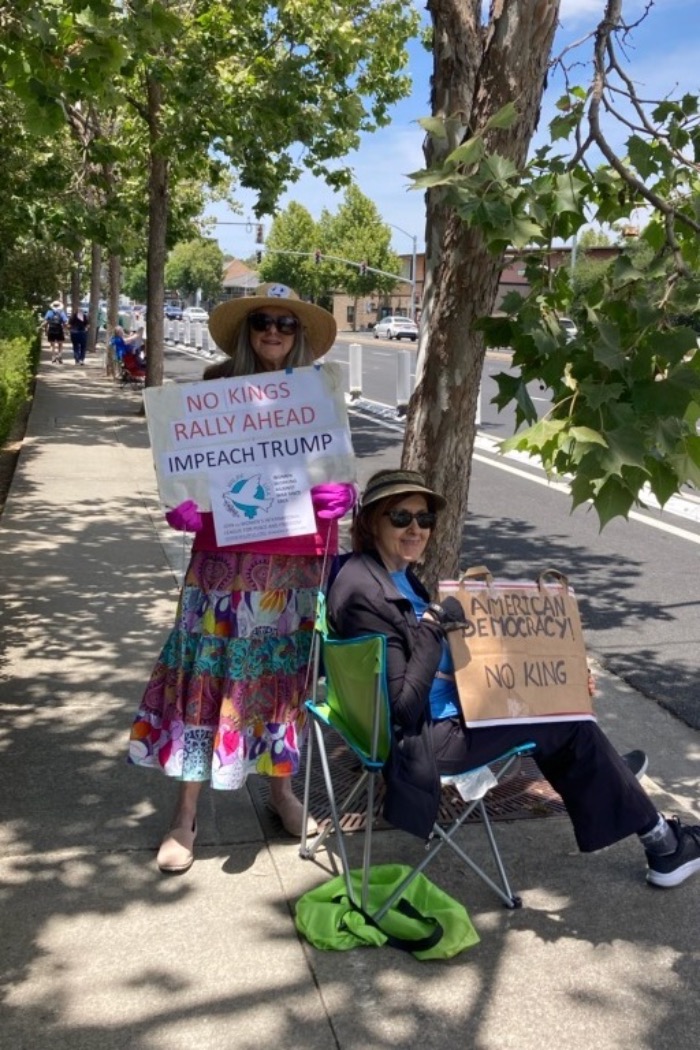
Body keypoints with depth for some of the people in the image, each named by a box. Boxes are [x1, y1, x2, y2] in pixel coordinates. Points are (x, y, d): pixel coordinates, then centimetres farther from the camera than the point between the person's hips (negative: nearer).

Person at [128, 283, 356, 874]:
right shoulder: (217, 386, 2)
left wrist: (340, 496, -16)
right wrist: (183, 504, -18)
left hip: (296, 558, 2)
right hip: (227, 552, -2)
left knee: (284, 669, 13)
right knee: (209, 670, 0)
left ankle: (281, 787, 32)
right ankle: (186, 816, 12)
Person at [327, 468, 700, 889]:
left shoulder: (396, 571, 3)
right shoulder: (366, 593, -26)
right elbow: (405, 708, -27)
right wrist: (433, 626, -27)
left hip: (440, 707, 9)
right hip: (427, 738, -9)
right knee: (573, 725, 1)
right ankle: (660, 839, 19)